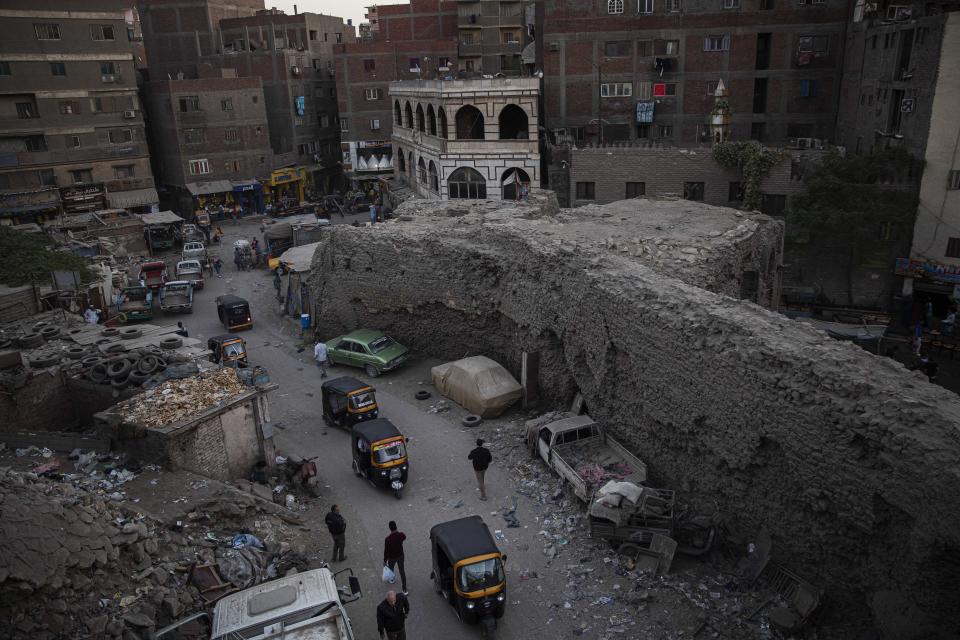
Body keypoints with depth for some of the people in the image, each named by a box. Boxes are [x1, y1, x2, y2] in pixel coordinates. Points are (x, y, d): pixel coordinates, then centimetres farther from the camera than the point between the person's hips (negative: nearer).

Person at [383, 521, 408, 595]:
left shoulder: (387, 539, -34)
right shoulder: (401, 535, -24)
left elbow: (386, 551, -22)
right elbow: (404, 537, 3)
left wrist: (385, 561, -6)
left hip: (392, 557, -2)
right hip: (400, 555, 2)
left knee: (390, 569, 30)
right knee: (402, 571, 17)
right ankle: (404, 590, 22)